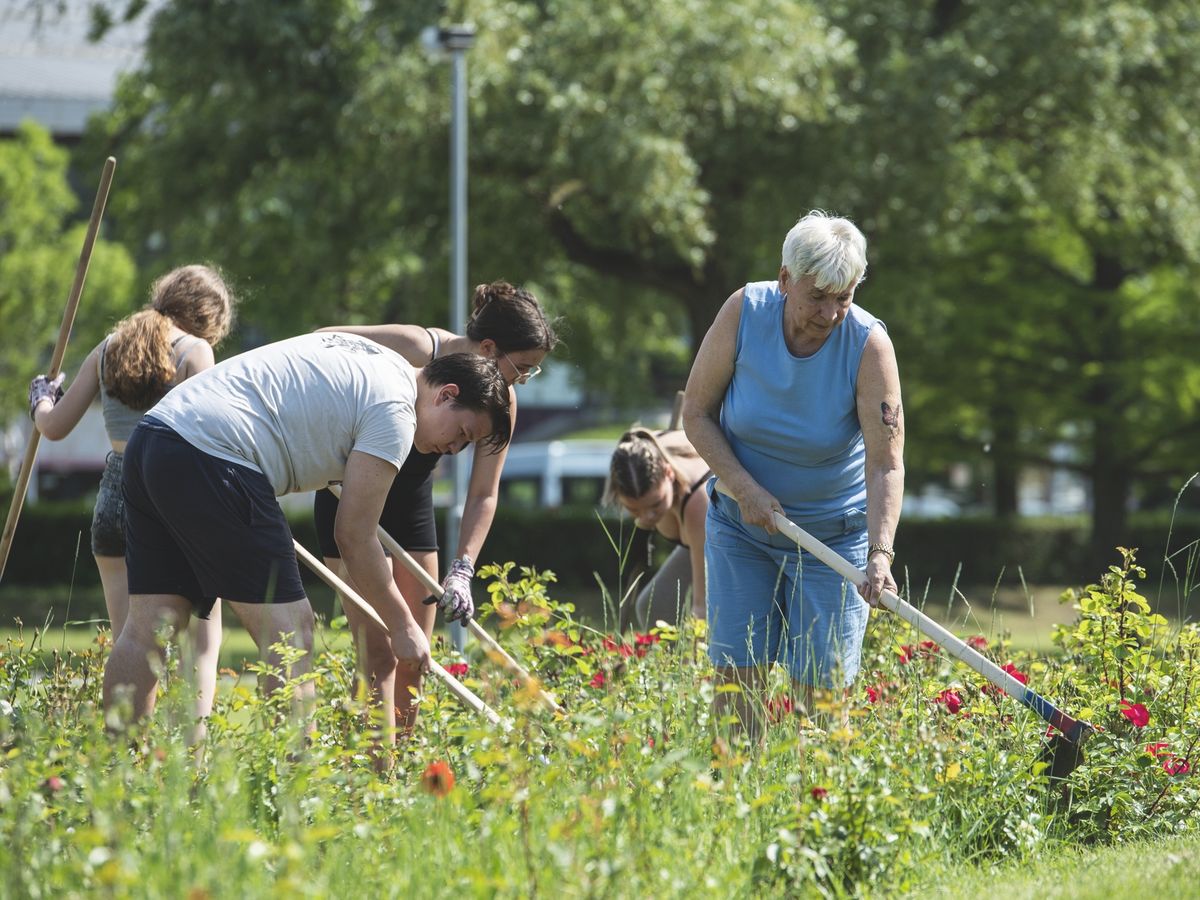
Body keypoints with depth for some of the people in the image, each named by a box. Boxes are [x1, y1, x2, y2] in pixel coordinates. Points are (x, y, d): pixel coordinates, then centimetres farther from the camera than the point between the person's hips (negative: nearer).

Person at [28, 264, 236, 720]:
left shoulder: (109, 348, 10)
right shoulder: (194, 350, -5)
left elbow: (55, 426, 15)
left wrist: (41, 399, 36)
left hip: (115, 498, 4)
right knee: (203, 641, 4)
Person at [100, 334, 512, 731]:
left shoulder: (368, 359, 24)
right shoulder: (395, 410, -4)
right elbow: (354, 536, -5)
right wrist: (403, 626, 4)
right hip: (211, 460, -10)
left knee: (147, 628, 7)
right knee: (289, 631, -6)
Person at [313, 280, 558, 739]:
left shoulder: (500, 402, -9)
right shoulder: (413, 349, -27)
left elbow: (484, 493, -7)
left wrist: (462, 571, -19)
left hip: (411, 499, 6)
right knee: (379, 650, -14)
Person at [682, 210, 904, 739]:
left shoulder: (868, 344, -20)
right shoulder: (744, 312, -15)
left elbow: (886, 464, -25)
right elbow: (697, 413, -6)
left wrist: (880, 553, -39)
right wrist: (745, 489, -18)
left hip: (834, 535, -2)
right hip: (742, 525, 2)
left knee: (822, 687, -5)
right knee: (736, 676, -3)